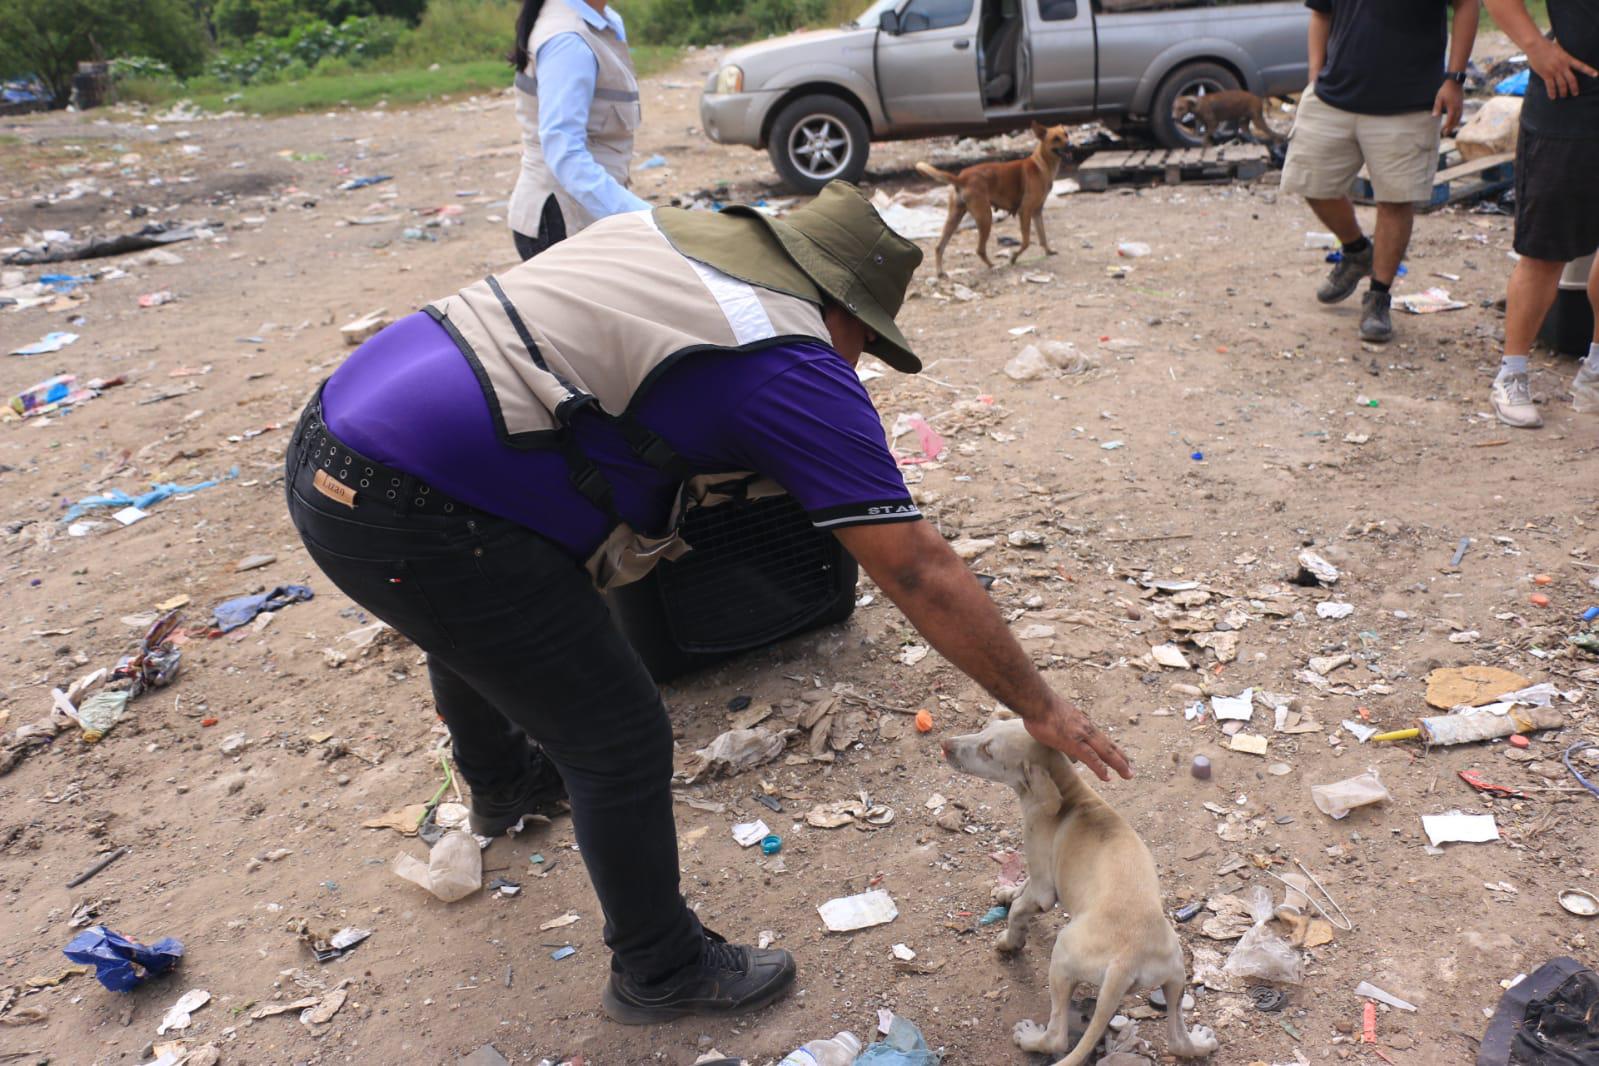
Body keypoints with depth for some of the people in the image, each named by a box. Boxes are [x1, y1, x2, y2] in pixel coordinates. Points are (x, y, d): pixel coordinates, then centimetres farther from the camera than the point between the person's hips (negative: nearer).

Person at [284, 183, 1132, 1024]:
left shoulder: (665, 228, 13)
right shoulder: (798, 369, -10)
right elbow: (920, 571, -9)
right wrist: (1040, 709, 2)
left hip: (330, 448, 10)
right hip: (420, 519, -10)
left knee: (474, 626, 37)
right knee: (620, 740, 4)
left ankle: (499, 774, 68)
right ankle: (659, 972, 27)